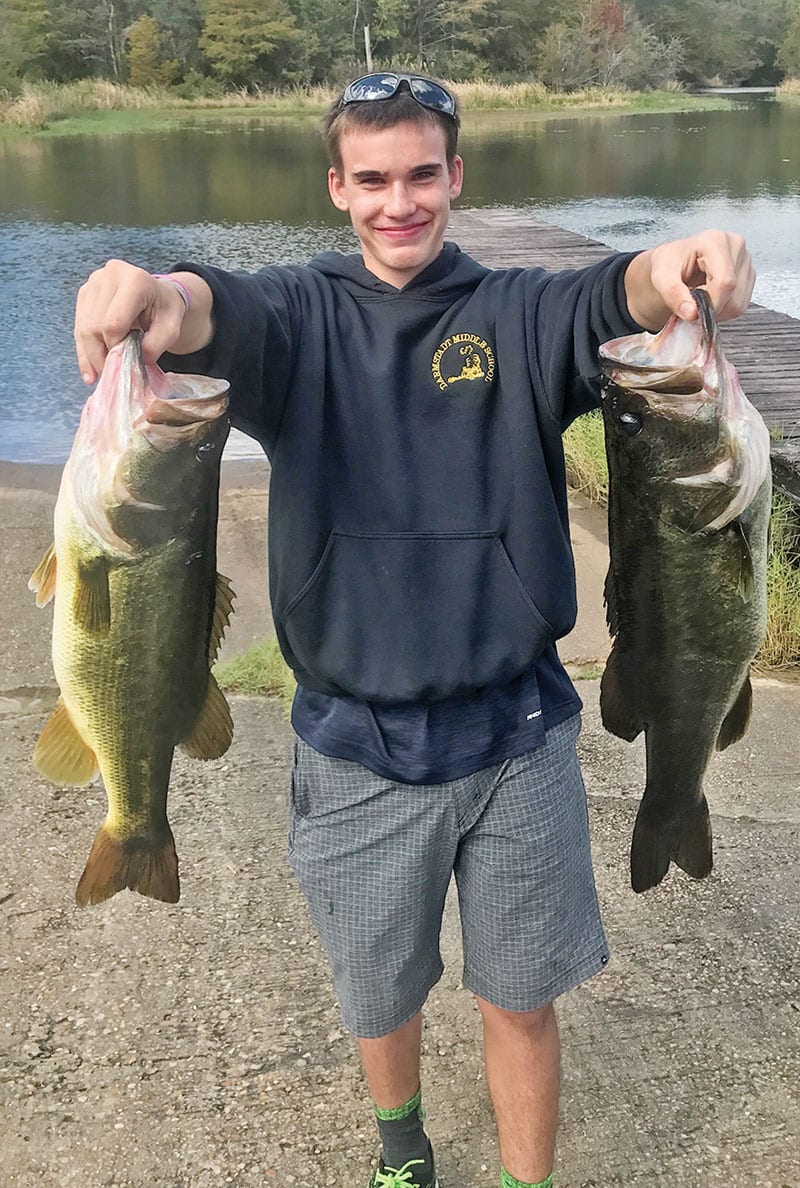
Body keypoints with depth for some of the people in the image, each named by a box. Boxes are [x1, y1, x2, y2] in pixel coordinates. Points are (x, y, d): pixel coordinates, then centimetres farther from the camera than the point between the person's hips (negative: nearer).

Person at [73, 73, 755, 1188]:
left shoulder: (515, 314, -1)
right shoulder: (303, 315, -2)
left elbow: (605, 302, -23)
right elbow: (220, 315, -25)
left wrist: (671, 267, -47)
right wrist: (155, 295, -49)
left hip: (516, 733, 0)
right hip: (356, 748, 1)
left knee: (521, 1002, 13)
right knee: (380, 996, 20)